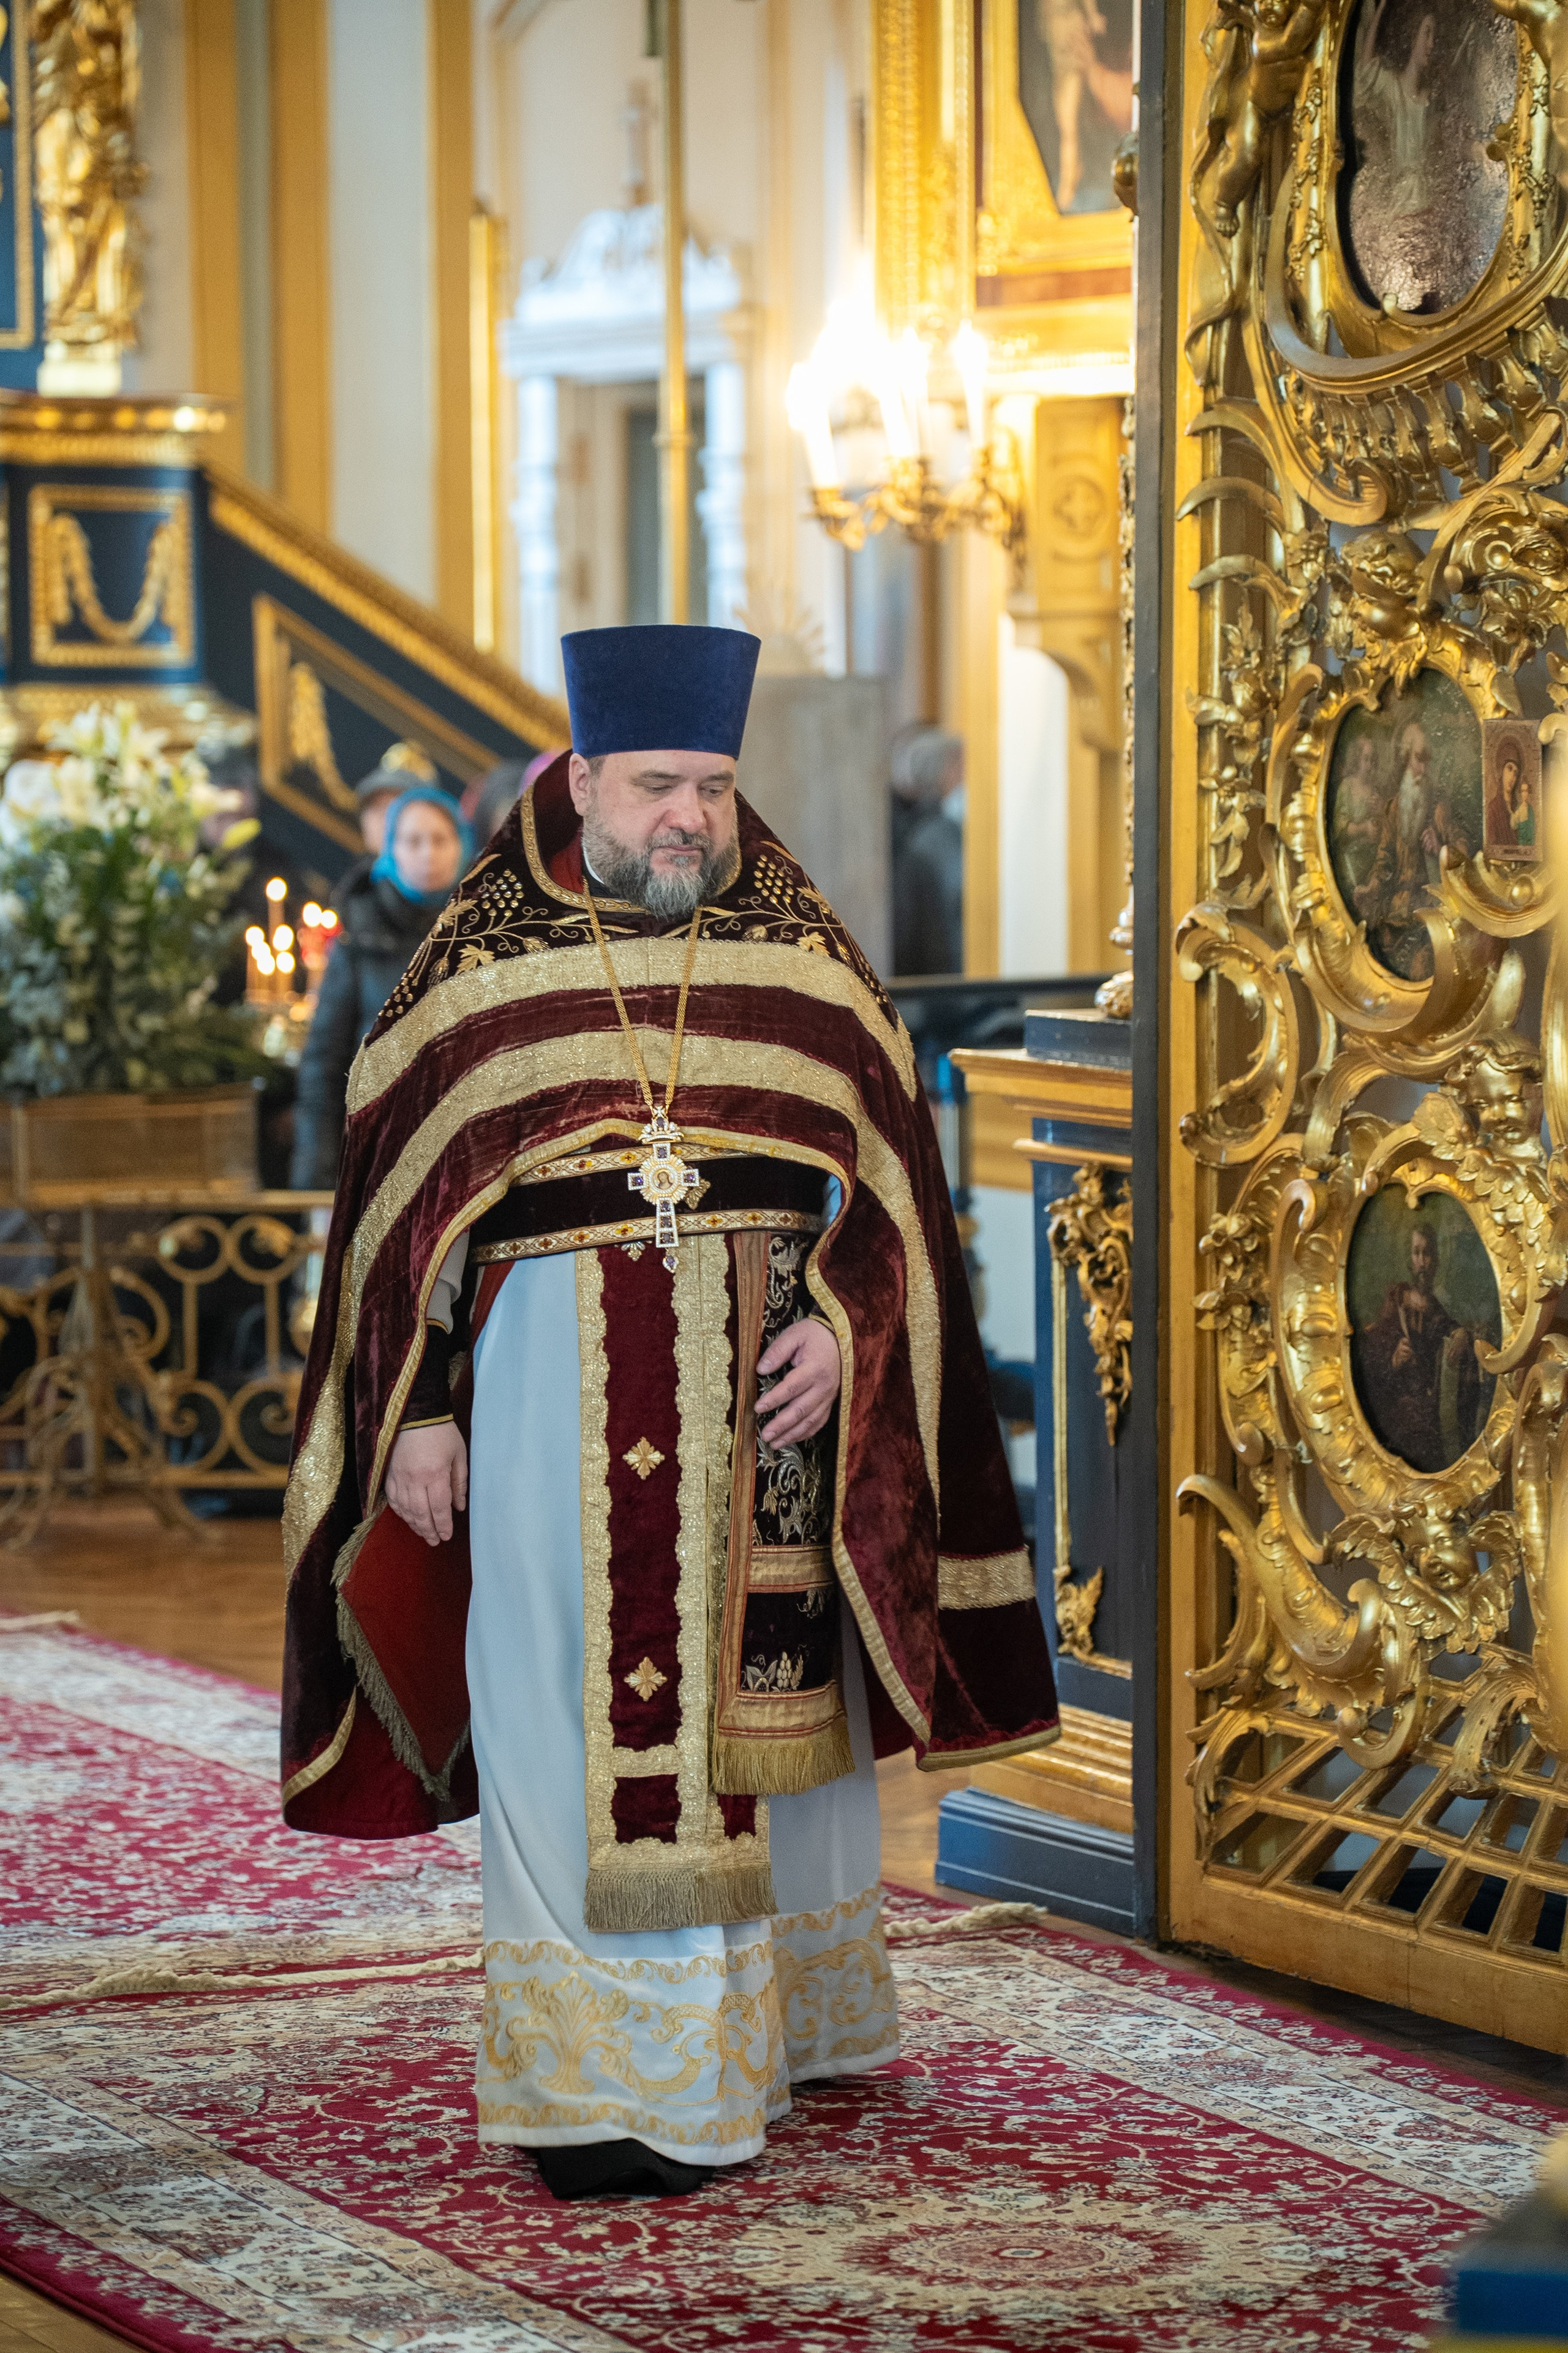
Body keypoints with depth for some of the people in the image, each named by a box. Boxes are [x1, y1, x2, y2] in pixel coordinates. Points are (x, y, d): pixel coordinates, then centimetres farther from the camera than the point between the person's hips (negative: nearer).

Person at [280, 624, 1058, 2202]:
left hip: (774, 1379, 2)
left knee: (765, 1700, 10)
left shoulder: (800, 957, 6)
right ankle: (594, 2077, 2)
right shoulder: (480, 963, 2)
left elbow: (887, 1172, 5)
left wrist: (844, 1329, -11)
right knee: (583, 1730, -3)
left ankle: (780, 2009, 27)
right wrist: (417, 1412, -4)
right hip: (558, 1400, -2)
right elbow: (401, 1198, 3)